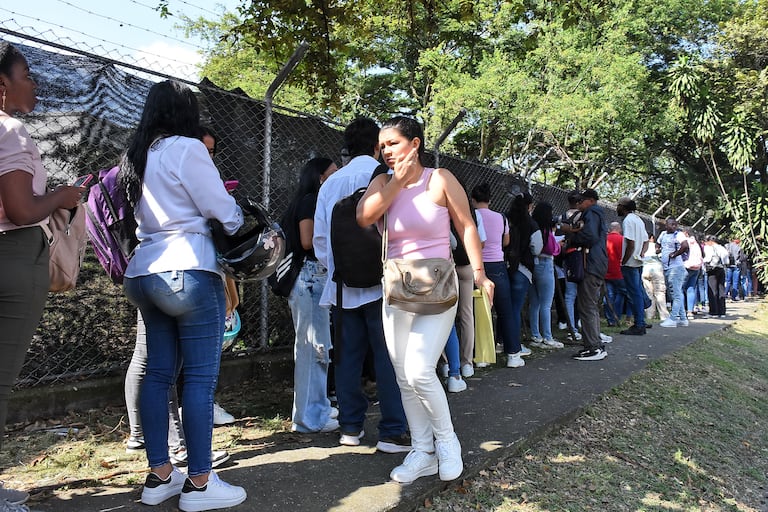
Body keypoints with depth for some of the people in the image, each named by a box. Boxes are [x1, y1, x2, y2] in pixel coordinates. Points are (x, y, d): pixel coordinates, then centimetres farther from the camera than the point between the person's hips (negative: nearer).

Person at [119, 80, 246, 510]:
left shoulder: (137, 156, 17)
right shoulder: (186, 149, -6)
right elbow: (222, 210, -7)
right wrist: (244, 227, 13)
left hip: (145, 273, 9)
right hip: (189, 272, -8)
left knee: (159, 373, 11)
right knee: (201, 376, -3)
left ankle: (160, 475, 19)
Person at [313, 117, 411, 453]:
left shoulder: (331, 183, 10)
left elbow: (319, 236, 11)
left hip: (342, 285, 5)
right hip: (379, 282, -5)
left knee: (347, 356, 10)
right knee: (388, 357, 0)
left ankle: (350, 426, 19)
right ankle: (393, 432, 4)